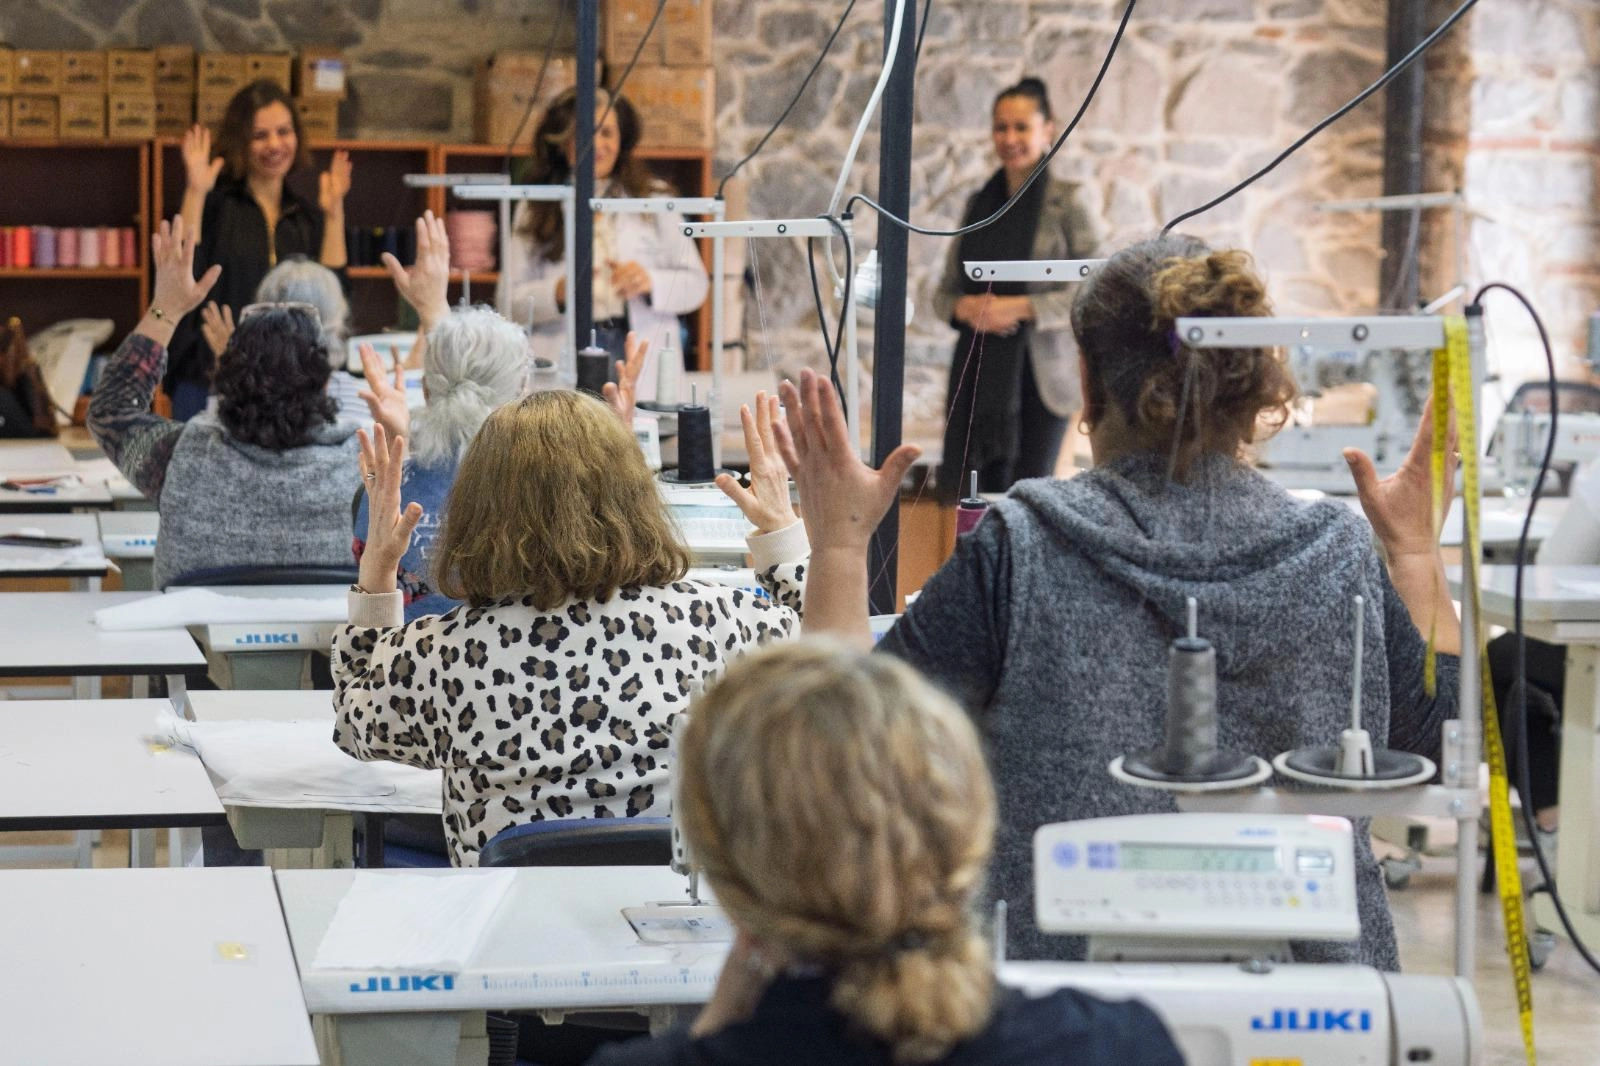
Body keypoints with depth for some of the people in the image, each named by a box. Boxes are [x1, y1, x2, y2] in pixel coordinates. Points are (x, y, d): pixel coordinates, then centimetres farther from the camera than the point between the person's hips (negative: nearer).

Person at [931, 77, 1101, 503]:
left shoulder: (1065, 202, -3)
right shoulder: (979, 204, 12)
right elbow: (945, 289, 15)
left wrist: (1022, 308, -17)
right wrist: (964, 308, -8)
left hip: (1039, 370, -4)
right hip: (977, 369, 4)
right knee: (960, 497, -3)